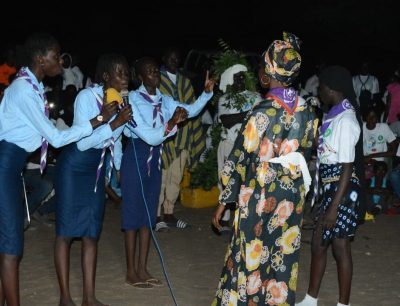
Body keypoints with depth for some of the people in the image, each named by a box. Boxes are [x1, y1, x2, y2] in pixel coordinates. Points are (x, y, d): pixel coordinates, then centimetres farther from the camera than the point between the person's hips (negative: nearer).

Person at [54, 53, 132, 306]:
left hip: (97, 169, 6)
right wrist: (115, 123, -29)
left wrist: (117, 167, 19)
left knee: (92, 233, 7)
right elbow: (82, 142, -24)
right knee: (66, 231, -1)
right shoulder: (87, 96, -19)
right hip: (74, 167, -6)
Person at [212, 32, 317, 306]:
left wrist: (223, 202, -5)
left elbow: (238, 160, -13)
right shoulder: (307, 112, -1)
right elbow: (306, 152, 9)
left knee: (251, 260, 6)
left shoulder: (262, 113, -18)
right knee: (282, 261, 14)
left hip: (260, 199, -5)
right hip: (293, 199, 5)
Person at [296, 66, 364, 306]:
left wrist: (334, 207, -20)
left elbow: (347, 167, -20)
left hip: (343, 190, -9)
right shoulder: (334, 116, 9)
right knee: (318, 243, 16)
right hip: (329, 188, 9)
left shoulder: (345, 119, -18)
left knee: (340, 246, 2)